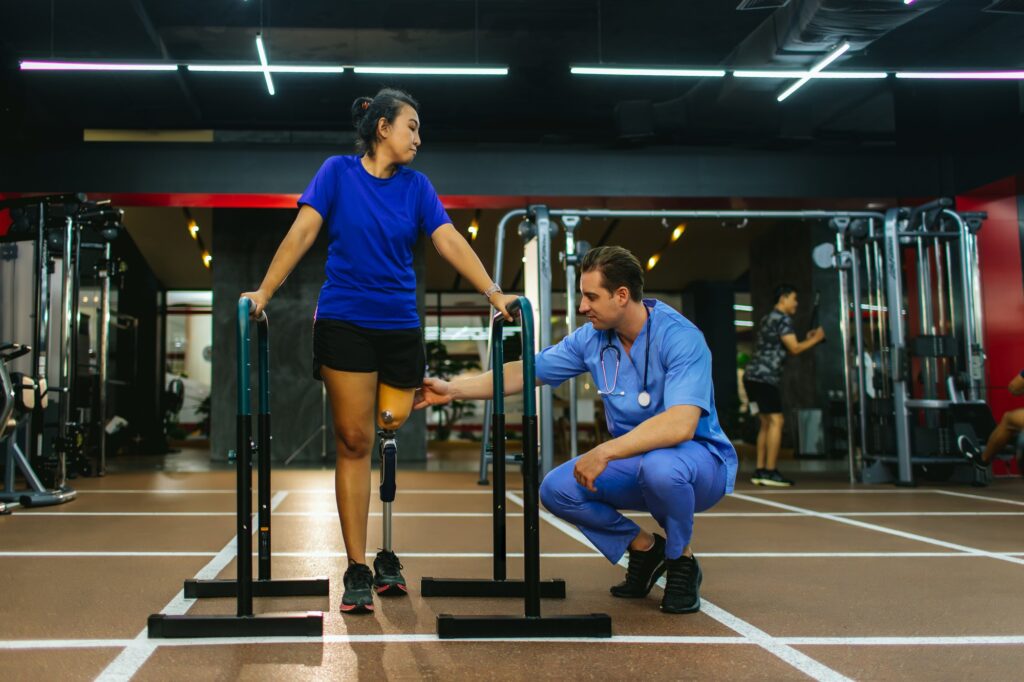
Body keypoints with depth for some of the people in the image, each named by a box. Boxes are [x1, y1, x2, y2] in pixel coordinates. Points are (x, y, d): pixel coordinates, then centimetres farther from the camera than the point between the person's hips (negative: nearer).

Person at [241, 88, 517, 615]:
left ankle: (388, 555, 20)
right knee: (355, 444, -3)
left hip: (400, 328, 3)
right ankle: (357, 569, 2)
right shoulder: (338, 172, 2)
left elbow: (450, 242, 1)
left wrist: (495, 294, -10)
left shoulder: (416, 185, 9)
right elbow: (302, 233, -6)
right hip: (345, 323, -3)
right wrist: (264, 290, -16)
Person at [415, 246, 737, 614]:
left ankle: (681, 560, -7)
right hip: (634, 461, 6)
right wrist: (453, 389, 0)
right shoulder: (591, 338, -3)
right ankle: (644, 548, 11)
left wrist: (605, 452, -39)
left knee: (659, 466, -39)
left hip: (699, 460, -6)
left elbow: (681, 424, -36)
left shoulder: (680, 337, -23)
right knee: (557, 488, -12)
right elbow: (527, 372, 6)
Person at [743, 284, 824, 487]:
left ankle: (760, 471, 10)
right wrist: (816, 339, 3)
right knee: (776, 421, -9)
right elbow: (794, 349, -11)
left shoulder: (768, 319, 23)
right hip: (764, 377, -10)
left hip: (753, 376, 10)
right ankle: (770, 472, -11)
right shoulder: (783, 319, -6)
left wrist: (806, 340, 24)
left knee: (766, 423, 11)